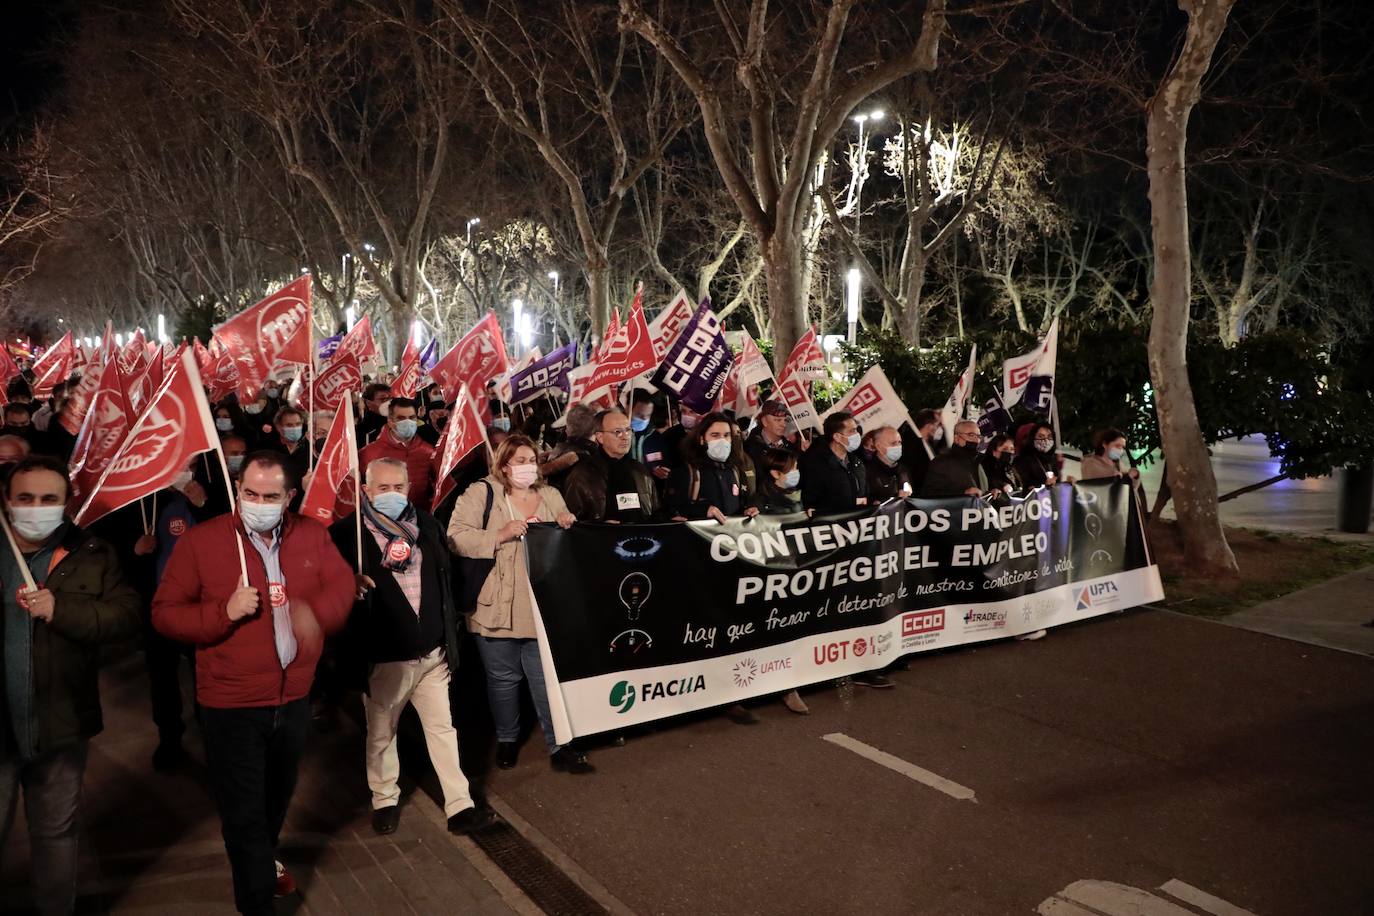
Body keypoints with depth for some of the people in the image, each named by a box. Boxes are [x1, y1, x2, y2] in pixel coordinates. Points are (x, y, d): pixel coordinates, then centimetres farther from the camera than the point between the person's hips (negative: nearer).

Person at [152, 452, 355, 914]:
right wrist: (225, 612, -25)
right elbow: (164, 614, -10)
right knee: (244, 811, 6)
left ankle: (264, 858, 54)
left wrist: (316, 612, -22)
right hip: (231, 706, -4)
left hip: (294, 698, 4)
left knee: (277, 796, 26)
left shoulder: (313, 535, -1)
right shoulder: (200, 541, -12)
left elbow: (342, 584, -1)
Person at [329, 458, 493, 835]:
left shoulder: (427, 523, 5)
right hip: (383, 658, -3)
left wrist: (449, 634, 14)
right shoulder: (348, 532, -10)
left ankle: (459, 805, 17)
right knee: (381, 733, 14)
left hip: (432, 652, 3)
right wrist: (351, 586, -30)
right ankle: (385, 801, 35)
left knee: (443, 728, 9)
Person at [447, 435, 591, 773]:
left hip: (542, 607, 3)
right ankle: (506, 740, 33)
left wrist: (568, 526, -3)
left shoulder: (550, 496, 11)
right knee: (503, 678, 13)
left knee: (548, 678, 6)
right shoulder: (480, 494, -3)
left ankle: (559, 746, 17)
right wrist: (501, 535, -20)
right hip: (497, 608, -2)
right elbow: (457, 537, -12)